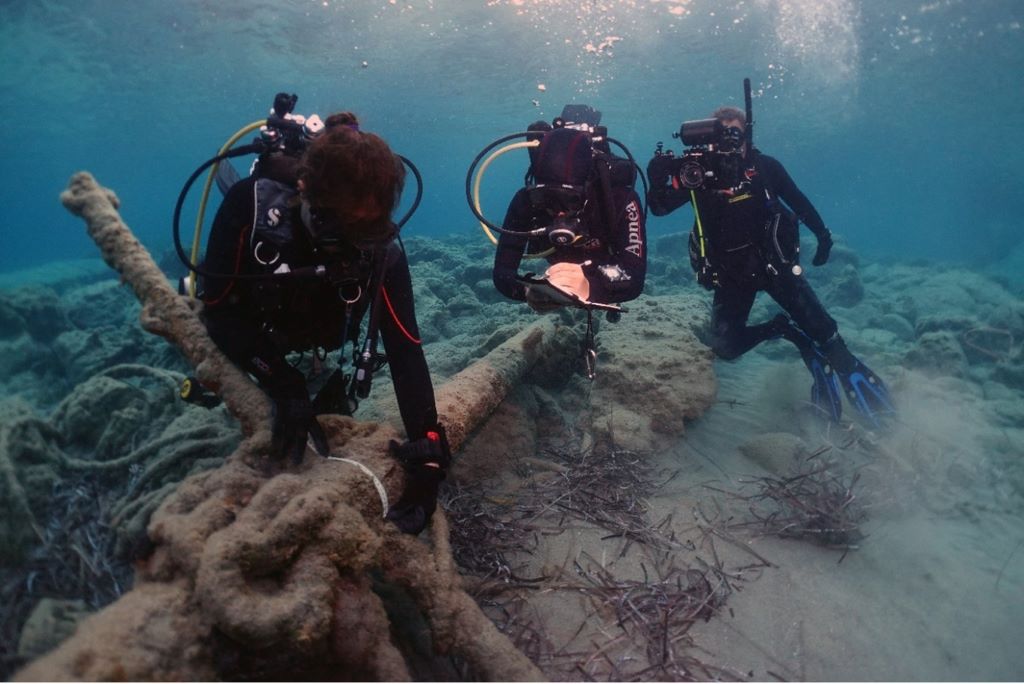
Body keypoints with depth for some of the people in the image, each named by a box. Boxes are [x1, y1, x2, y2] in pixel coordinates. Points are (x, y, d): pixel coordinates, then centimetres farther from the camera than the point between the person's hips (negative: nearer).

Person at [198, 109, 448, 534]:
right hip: (247, 348, 0)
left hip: (321, 357, 1)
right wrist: (285, 388, -39)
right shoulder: (251, 204, -36)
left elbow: (404, 350, -34)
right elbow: (219, 310, -29)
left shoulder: (382, 248, -32)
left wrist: (428, 450, -44)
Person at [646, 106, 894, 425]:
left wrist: (822, 234, 12)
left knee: (818, 325, -8)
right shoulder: (698, 171, -8)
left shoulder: (763, 166, -7)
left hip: (774, 260, -1)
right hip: (731, 272, 1)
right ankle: (785, 330, 15)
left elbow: (797, 200, 8)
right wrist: (657, 180, -33)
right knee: (725, 347, -10)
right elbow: (659, 208, -13)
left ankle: (850, 373, 20)